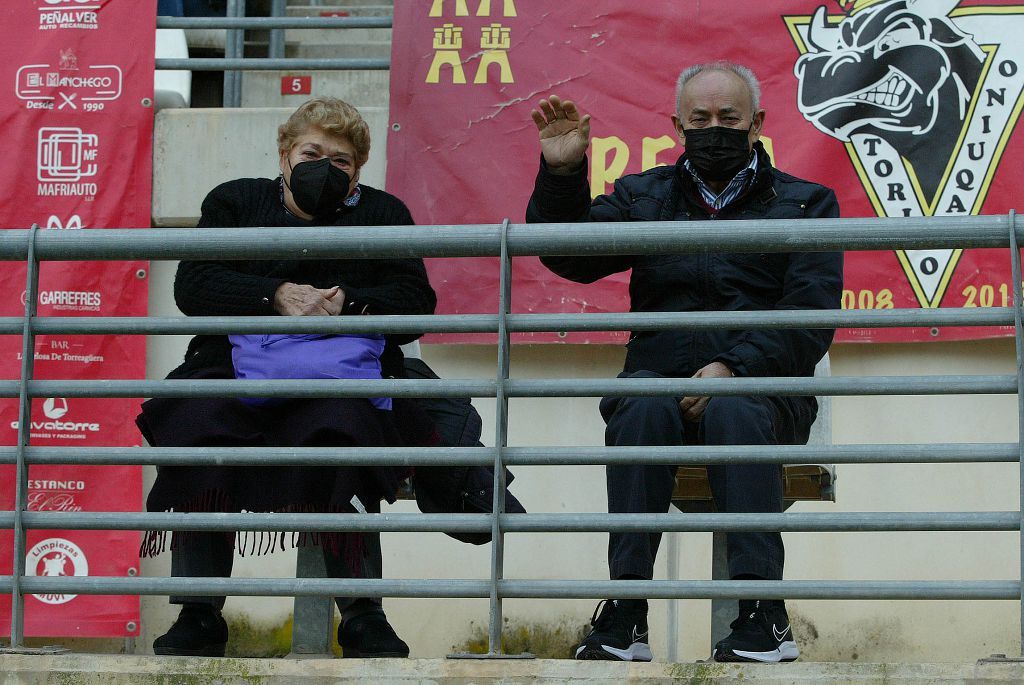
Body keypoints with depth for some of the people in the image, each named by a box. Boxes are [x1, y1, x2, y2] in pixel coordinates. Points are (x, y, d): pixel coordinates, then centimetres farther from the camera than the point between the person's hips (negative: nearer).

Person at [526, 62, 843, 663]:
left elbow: (811, 315, -1)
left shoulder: (806, 203, 13)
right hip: (662, 376, 2)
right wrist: (561, 175, -7)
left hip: (763, 385, -1)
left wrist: (733, 367, -16)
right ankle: (625, 617, -36)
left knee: (734, 411, -36)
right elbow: (571, 258, 9)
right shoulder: (643, 197, 22)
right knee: (642, 406, -33)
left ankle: (764, 615, -37)